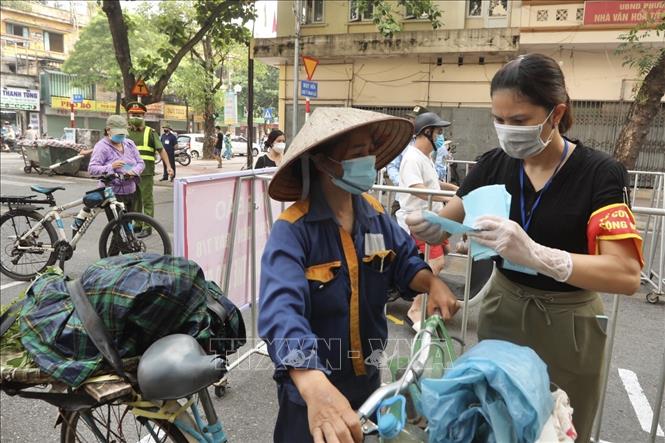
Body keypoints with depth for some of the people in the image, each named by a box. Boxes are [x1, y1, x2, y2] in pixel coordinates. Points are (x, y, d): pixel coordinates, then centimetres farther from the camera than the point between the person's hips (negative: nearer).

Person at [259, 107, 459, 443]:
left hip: (367, 377, 6)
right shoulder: (292, 231, -26)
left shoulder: (374, 213, -5)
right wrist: (315, 385, -55)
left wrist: (432, 282, -18)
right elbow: (282, 312, -39)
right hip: (310, 388, -6)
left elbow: (403, 258, 5)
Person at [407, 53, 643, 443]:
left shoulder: (601, 173, -17)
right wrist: (425, 224, -25)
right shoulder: (494, 164, -7)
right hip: (501, 308, 3)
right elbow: (445, 226, -1)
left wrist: (533, 253, -41)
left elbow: (628, 275, -26)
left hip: (566, 324, -3)